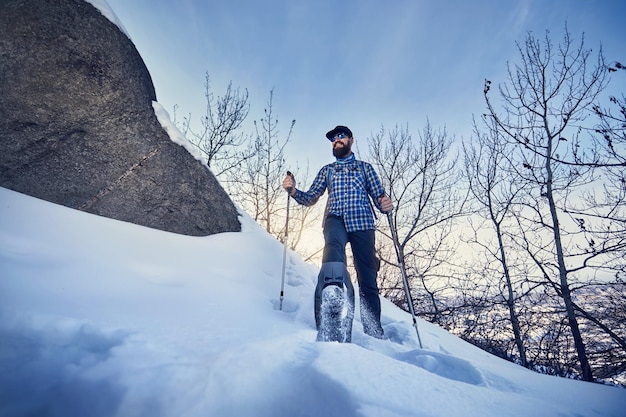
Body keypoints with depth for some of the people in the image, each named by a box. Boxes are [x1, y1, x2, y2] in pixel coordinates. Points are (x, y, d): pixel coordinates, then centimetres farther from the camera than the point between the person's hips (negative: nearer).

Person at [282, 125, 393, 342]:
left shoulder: (365, 167, 22)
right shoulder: (326, 170, 26)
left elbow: (378, 196, 13)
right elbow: (311, 198, 17)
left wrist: (385, 204, -11)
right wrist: (293, 190, -3)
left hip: (362, 221, 0)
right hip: (336, 219, 0)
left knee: (367, 277, -3)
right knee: (333, 244, -37)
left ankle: (374, 332, 6)